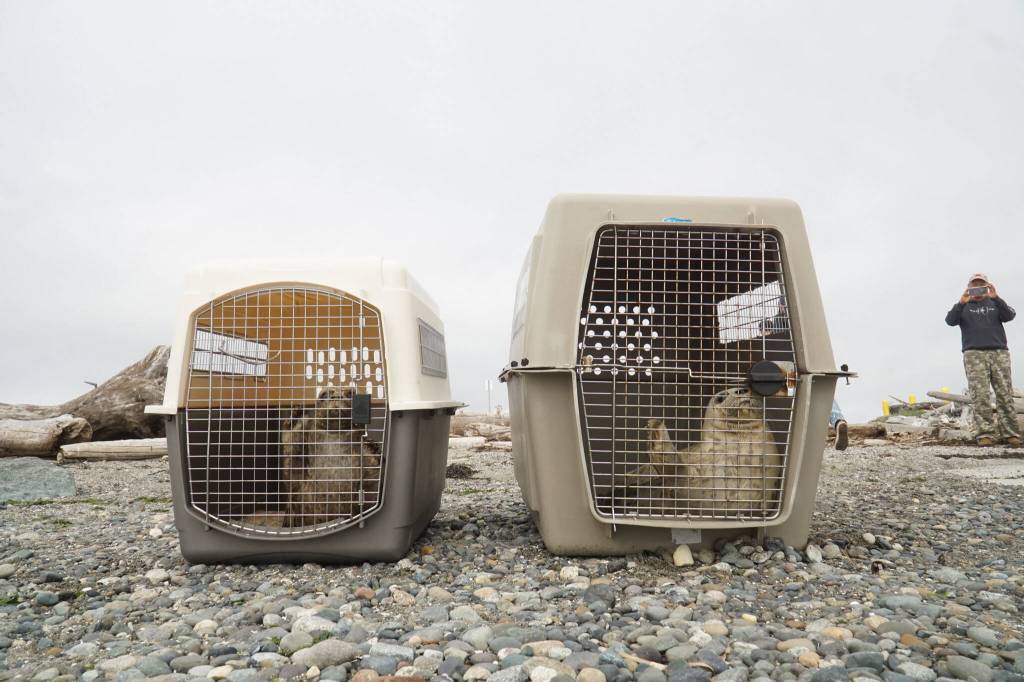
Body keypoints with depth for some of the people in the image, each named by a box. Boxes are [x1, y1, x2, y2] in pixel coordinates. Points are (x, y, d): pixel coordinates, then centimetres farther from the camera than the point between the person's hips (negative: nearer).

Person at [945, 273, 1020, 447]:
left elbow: (1009, 316, -2)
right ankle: (985, 434, -11)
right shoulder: (963, 307, 14)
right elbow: (950, 321, -5)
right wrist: (962, 303, -19)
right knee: (980, 395, -9)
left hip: (999, 353, 2)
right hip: (974, 354, -2)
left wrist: (995, 298, -15)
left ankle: (1011, 433, -2)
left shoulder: (995, 304, 18)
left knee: (1005, 394, -3)